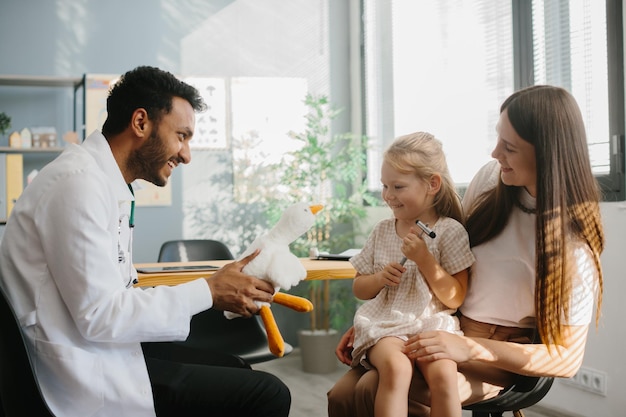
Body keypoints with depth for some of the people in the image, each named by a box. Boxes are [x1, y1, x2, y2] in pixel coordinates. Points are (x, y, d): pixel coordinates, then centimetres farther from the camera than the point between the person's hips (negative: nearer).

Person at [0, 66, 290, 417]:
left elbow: (115, 298, 9)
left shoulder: (107, 183, 13)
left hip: (101, 356, 10)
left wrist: (220, 290, 2)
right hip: (87, 379, -10)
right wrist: (209, 291, -14)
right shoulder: (79, 182, -17)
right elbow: (98, 316, -22)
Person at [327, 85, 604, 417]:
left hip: (498, 354, -5)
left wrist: (471, 349, -24)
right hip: (442, 326, 5)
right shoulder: (490, 177, -3)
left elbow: (567, 358, -13)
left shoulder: (573, 242, -17)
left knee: (376, 389, -27)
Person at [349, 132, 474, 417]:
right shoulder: (382, 230, 10)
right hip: (384, 325, 2)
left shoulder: (450, 231, -1)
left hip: (433, 324, -1)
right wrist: (379, 279, -6)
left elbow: (455, 298, -4)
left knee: (443, 373, -32)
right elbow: (359, 289, 17)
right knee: (395, 368, -32)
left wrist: (424, 258, -15)